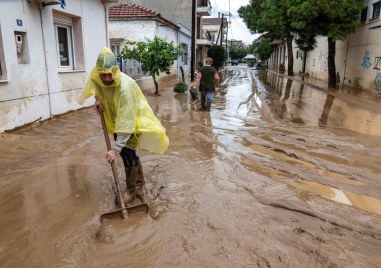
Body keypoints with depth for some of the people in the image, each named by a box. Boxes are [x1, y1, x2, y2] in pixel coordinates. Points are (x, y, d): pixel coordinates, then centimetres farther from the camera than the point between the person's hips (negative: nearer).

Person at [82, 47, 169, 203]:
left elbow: (126, 122, -39)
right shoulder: (96, 77, -20)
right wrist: (98, 99, -12)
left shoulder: (125, 87, -38)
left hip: (134, 119, -6)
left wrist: (116, 148, -40)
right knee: (126, 152, 13)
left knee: (127, 153, -10)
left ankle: (131, 189, 12)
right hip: (116, 117, 7)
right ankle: (139, 183, 33)